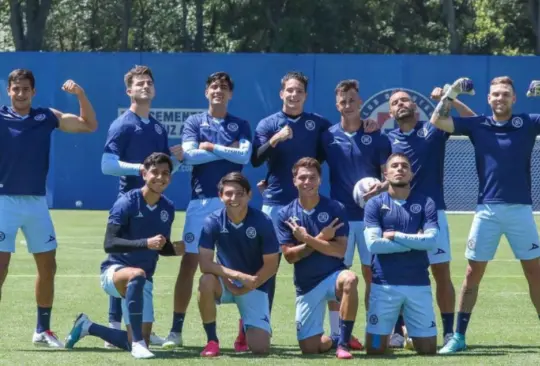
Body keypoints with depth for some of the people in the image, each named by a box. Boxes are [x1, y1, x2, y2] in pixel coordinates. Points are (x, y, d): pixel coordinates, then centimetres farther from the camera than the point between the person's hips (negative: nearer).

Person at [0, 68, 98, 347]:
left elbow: (89, 125, 11)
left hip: (37, 201, 4)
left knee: (48, 266, 8)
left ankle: (42, 330, 21)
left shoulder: (47, 117, 5)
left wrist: (80, 94, -4)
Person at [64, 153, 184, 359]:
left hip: (142, 282, 6)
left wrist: (175, 249, -7)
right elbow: (109, 244, -24)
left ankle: (87, 327, 30)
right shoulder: (127, 203, -14)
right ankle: (138, 342, -38)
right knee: (137, 275, -42)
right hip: (114, 271, -6)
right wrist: (146, 243, -36)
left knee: (138, 345, 5)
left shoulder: (168, 208, 3)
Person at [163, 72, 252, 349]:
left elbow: (244, 156, -7)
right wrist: (227, 152, -6)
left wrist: (211, 147, -6)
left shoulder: (241, 125, 10)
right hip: (201, 201, 0)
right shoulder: (194, 122, 8)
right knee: (189, 263, -3)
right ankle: (176, 330, 1)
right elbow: (189, 155, -9)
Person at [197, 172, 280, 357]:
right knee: (206, 281, -37)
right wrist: (238, 275, -31)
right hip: (226, 283, 1)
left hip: (254, 286, -1)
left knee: (260, 348, -16)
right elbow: (205, 264, -21)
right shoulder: (213, 222, -14)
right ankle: (212, 341, -16)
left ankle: (246, 328, 25)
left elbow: (271, 265, -11)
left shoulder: (263, 222, -16)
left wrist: (247, 287, -19)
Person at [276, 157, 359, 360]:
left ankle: (343, 343, -28)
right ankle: (333, 340, 36)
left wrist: (307, 239, -20)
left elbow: (340, 251, -14)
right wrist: (320, 239, -14)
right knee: (309, 348, -2)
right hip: (306, 285, 2)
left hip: (333, 276, -2)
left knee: (349, 279, -40)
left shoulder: (335, 209, -6)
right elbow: (289, 255, -7)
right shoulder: (286, 214, -1)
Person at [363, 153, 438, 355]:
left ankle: (408, 331, 31)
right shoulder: (375, 204, 3)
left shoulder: (425, 203, 5)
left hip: (418, 284, 1)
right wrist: (414, 242, -8)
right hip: (384, 285, -1)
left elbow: (431, 240, -9)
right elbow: (373, 244, -10)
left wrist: (395, 236, -9)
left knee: (428, 350, 1)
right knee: (375, 350, -3)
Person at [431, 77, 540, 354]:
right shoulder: (477, 125, 5)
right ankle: (459, 337, 9)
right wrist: (451, 93, -4)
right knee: (473, 273, 3)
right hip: (487, 209, 1)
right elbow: (438, 121, 2)